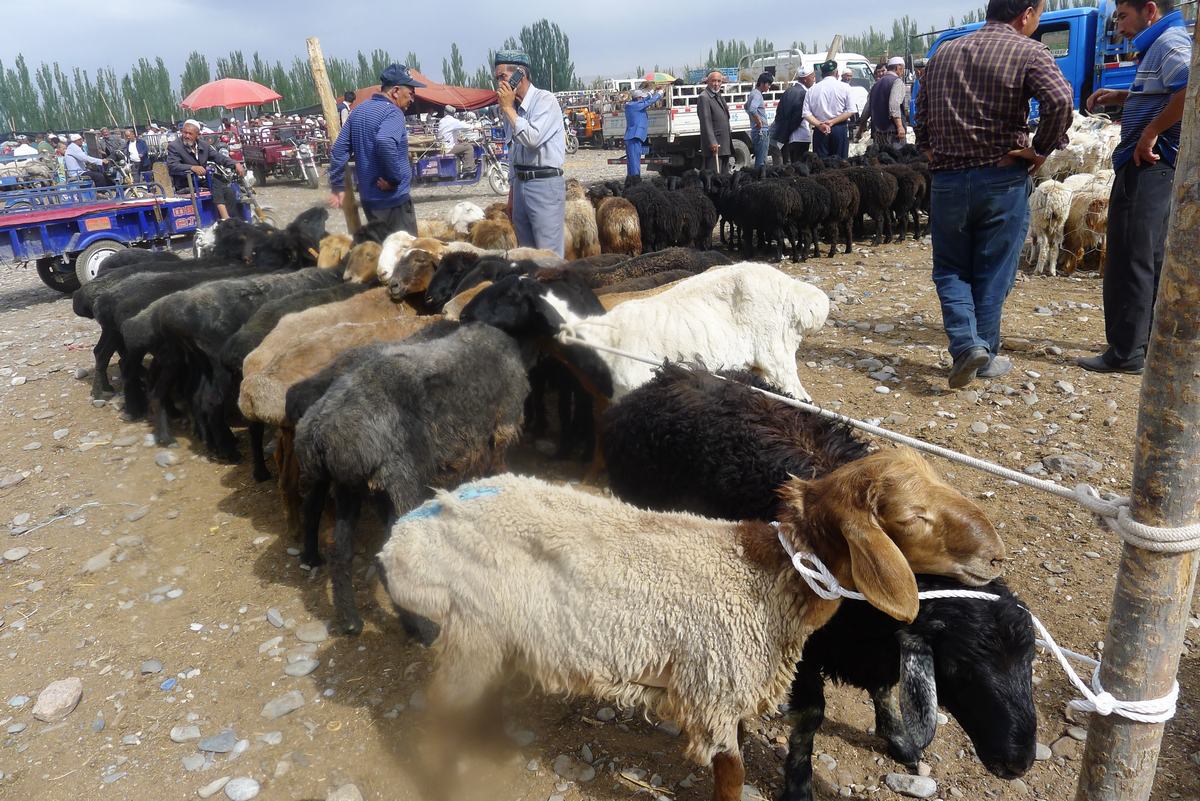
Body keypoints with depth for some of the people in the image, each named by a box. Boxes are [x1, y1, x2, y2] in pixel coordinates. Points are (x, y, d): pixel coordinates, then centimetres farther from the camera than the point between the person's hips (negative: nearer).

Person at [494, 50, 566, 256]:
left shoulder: (545, 100, -7)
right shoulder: (513, 107, 14)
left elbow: (533, 139, -21)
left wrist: (508, 109, -11)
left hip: (545, 183, -7)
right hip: (520, 184, 7)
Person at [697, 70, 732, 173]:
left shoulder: (720, 97, 19)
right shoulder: (704, 97, -10)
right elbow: (706, 122, -18)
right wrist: (712, 143, -23)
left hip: (725, 146, 9)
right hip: (713, 145, -9)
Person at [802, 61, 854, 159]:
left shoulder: (812, 90, 5)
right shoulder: (844, 87, 0)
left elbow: (806, 113, -3)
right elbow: (850, 111, -5)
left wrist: (819, 124, -11)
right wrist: (832, 122, -10)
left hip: (820, 130, 2)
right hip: (840, 129, -2)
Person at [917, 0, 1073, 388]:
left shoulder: (943, 53, 11)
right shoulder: (1028, 51, -5)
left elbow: (921, 113, 15)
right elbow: (1059, 100, -20)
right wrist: (1041, 151, -8)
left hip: (947, 179, 3)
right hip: (1003, 179, -3)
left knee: (950, 270, 13)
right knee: (993, 273, 8)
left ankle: (965, 343, -7)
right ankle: (985, 355, 17)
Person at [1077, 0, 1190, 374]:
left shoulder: (1170, 43, -13)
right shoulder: (1158, 46, 18)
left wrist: (1152, 131, -24)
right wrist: (1121, 97, 14)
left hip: (1147, 165, -11)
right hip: (1149, 165, 11)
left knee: (1129, 259, -8)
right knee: (1150, 259, 17)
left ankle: (1126, 352, -4)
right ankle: (1151, 343, 27)